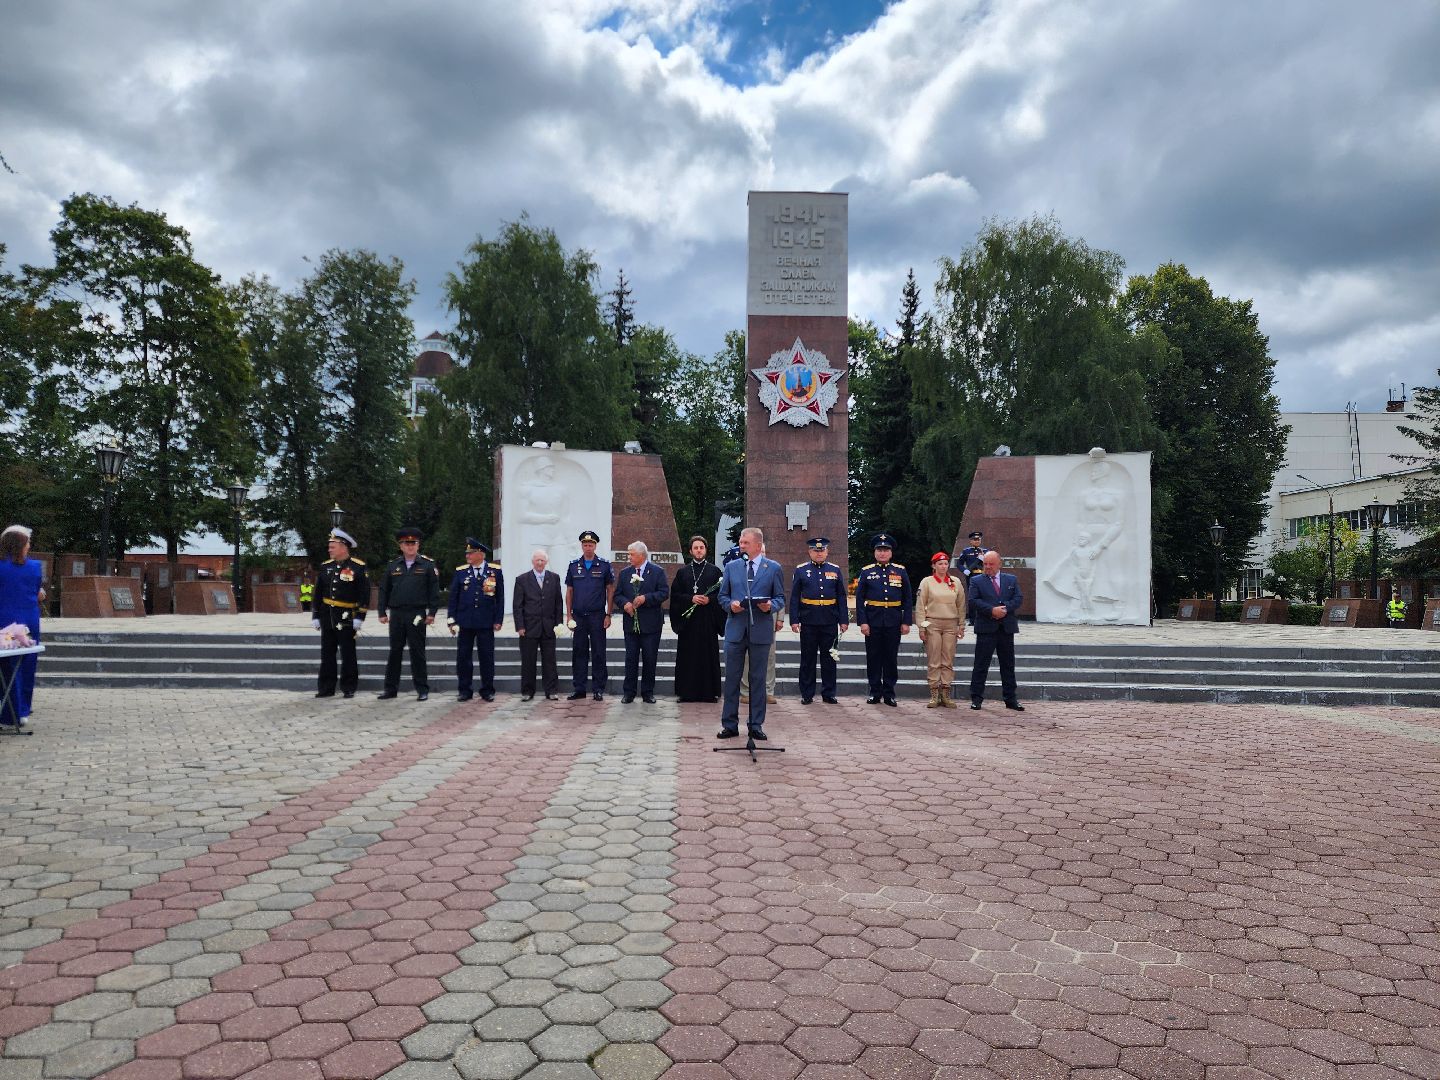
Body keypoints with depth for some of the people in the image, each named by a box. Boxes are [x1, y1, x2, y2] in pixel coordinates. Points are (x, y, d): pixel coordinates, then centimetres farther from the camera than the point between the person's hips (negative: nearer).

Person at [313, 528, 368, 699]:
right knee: (327, 653, 9)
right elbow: (318, 593, 14)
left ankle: (349, 688, 11)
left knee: (348, 654, 2)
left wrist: (360, 618, -13)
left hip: (346, 618, -5)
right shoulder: (325, 566, 10)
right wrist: (315, 616, 11)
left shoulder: (358, 567, -6)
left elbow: (364, 594, -8)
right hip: (327, 617, 5)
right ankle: (326, 688, 17)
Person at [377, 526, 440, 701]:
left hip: (417, 615, -3)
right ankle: (391, 688, 17)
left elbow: (434, 590, -2)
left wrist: (432, 613, -8)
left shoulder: (428, 565, 1)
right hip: (396, 615, 3)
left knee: (417, 653, 1)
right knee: (394, 652, 9)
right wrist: (383, 612, 7)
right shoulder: (393, 565, 10)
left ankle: (422, 689, 9)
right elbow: (384, 590, 13)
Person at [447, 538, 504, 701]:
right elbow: (453, 597, 5)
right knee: (463, 657, 5)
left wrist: (498, 620, -2)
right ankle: (465, 691, 16)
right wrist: (452, 620, 0)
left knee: (487, 657, 4)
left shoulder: (496, 571, 0)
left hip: (486, 622, -1)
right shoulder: (460, 571, 4)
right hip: (465, 621, 1)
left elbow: (500, 597, 2)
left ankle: (487, 691, 14)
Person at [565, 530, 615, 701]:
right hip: (578, 616, 2)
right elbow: (569, 591, 11)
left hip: (597, 616, -2)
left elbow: (610, 590, 2)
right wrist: (568, 615, 3)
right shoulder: (573, 565, 8)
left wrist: (608, 615, -4)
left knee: (598, 653, 1)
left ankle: (598, 689, 8)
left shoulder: (604, 565, 1)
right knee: (579, 653, 6)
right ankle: (579, 689, 13)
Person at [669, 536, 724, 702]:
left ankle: (709, 692, 5)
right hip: (687, 620, 1)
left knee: (708, 656, -1)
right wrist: (691, 598, -10)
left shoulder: (715, 571, 8)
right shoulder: (682, 572, 12)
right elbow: (675, 594, 5)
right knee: (687, 657, 1)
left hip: (708, 619, -1)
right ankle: (687, 692, 7)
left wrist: (709, 600, -12)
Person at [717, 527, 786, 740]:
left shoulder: (774, 568, 4)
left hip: (761, 630, -1)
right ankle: (730, 724, 11)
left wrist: (771, 606, -16)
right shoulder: (731, 566, 9)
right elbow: (722, 596, 12)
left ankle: (756, 725, 15)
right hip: (735, 629, 2)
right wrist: (730, 605, -9)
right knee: (732, 679, 3)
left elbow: (780, 598, 5)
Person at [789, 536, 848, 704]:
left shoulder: (835, 570, 7)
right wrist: (794, 620, -6)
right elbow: (794, 597, 1)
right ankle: (807, 694, 14)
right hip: (808, 622, -1)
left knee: (829, 659, 7)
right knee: (807, 659, 5)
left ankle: (828, 694, 16)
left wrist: (844, 620, 2)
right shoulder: (801, 570, 3)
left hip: (830, 622, 1)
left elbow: (842, 597, 7)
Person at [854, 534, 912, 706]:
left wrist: (906, 622, 0)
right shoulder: (866, 572, 3)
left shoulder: (900, 571, 6)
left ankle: (889, 694, 14)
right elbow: (859, 599, 1)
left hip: (893, 622, 1)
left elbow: (907, 599, 6)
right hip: (873, 621, 0)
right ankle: (875, 693, 15)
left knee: (891, 658, 5)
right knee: (873, 658, 5)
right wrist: (862, 622, -7)